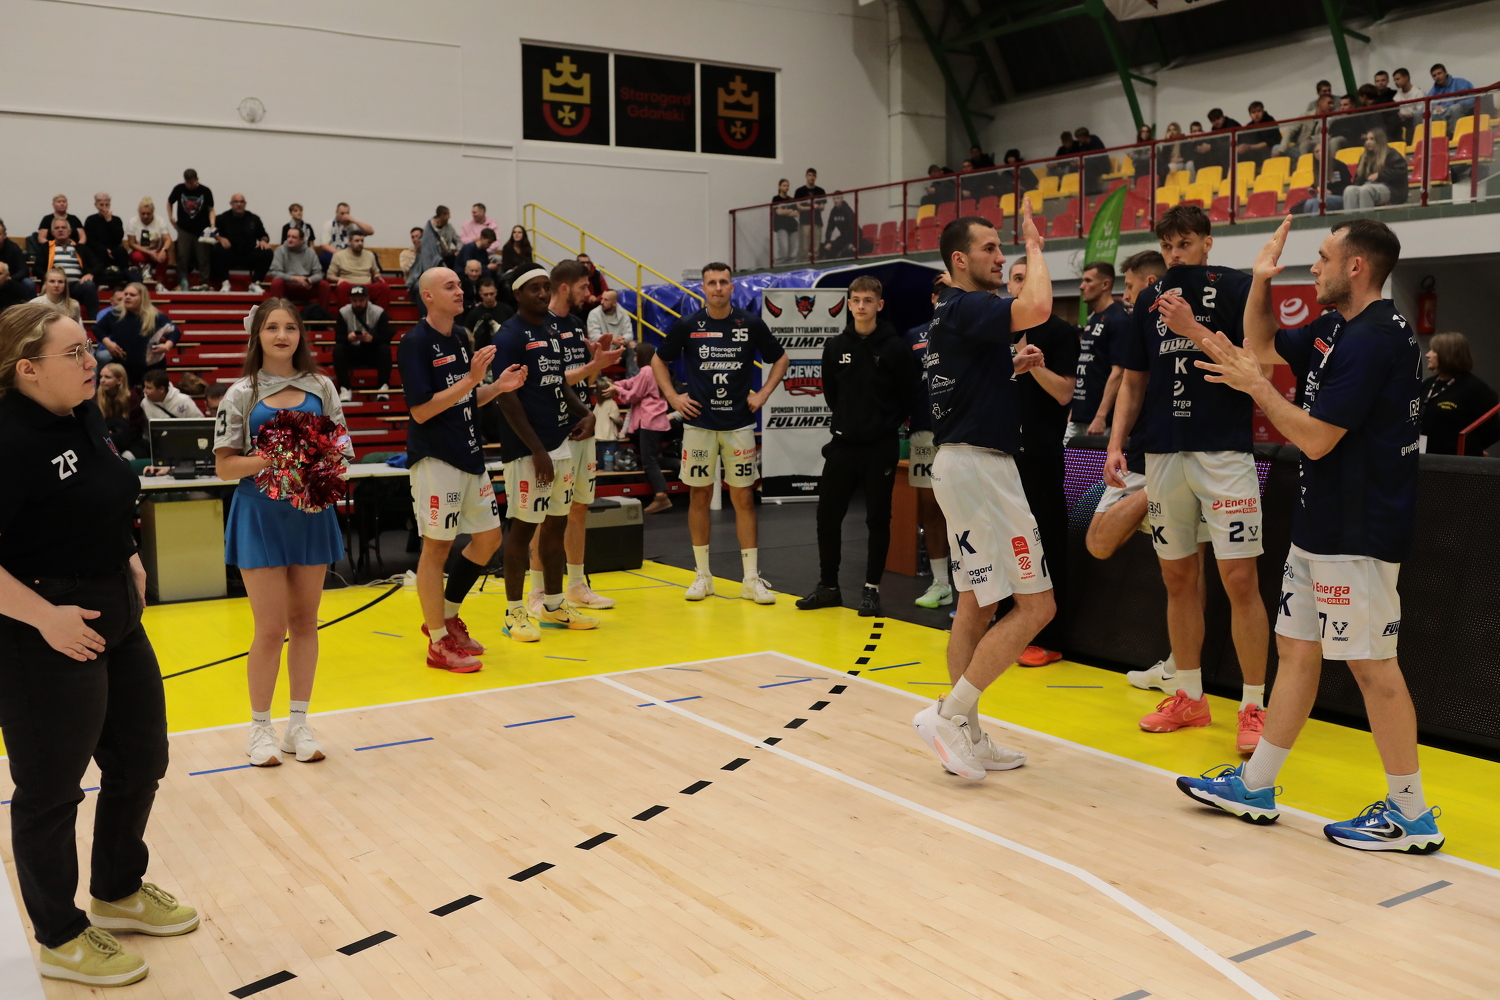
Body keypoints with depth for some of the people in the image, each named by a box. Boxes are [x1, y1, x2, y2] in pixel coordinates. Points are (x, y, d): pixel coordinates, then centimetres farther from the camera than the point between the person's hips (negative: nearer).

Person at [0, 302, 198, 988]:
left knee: (140, 760, 21)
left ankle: (119, 892, 43)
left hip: (116, 617, 9)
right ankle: (61, 939, 26)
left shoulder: (85, 416, 4)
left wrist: (125, 557, 13)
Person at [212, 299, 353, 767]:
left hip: (312, 512, 3)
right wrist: (267, 460, -19)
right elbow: (224, 464, -3)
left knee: (304, 622, 9)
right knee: (271, 628, -4)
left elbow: (341, 450, 9)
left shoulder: (321, 387, 6)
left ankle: (299, 724, 20)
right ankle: (260, 729, 13)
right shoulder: (242, 394, -1)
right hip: (261, 514, -3)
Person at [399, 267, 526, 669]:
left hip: (470, 455, 9)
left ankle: (447, 617, 28)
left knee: (488, 537, 13)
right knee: (436, 546, -1)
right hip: (435, 459, -9)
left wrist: (498, 386, 2)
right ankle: (438, 642, 9)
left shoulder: (460, 337, 12)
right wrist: (472, 379, -22)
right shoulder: (415, 342, -13)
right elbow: (421, 410, -19)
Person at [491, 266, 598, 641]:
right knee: (524, 527, -2)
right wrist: (537, 450, -19)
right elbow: (508, 399, -16)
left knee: (557, 523, 13)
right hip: (527, 450, -8)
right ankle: (514, 613, 8)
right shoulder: (510, 336, -11)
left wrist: (584, 413, 4)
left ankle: (554, 606, 25)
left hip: (561, 443, 8)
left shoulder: (553, 329, 13)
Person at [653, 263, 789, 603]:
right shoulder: (687, 326, -1)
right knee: (699, 496, 5)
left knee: (743, 498, 1)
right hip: (698, 423, 0)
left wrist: (763, 394, 1)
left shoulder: (751, 324, -1)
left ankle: (751, 579, 6)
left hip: (739, 424, 0)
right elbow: (658, 361, 11)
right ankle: (703, 575, 16)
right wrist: (673, 397, 1)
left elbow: (781, 359, 11)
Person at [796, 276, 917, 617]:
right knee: (828, 515, 5)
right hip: (843, 444, 3)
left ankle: (871, 589, 15)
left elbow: (908, 397, -1)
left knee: (878, 519, 4)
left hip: (881, 447, -3)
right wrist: (847, 420, 13)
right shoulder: (835, 346, 4)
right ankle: (828, 586, 18)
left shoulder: (896, 347, -7)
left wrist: (886, 425, 3)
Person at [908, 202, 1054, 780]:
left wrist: (1012, 368, 12)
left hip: (964, 465, 11)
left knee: (977, 605, 12)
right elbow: (1036, 308, -31)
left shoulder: (953, 313, 18)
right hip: (980, 467, -11)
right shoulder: (966, 307, -13)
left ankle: (967, 737, 17)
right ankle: (949, 715, -7)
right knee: (1035, 604, -8)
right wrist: (1035, 246, -14)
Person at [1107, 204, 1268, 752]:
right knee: (1178, 577, 11)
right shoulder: (1149, 300, 11)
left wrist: (1193, 330, -18)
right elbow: (1133, 381, 15)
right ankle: (1190, 697, 23)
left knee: (1239, 578, -7)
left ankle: (1254, 707, 3)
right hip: (1163, 454, 5)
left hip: (1224, 450, -5)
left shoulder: (1237, 289, -2)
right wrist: (1116, 444, 5)